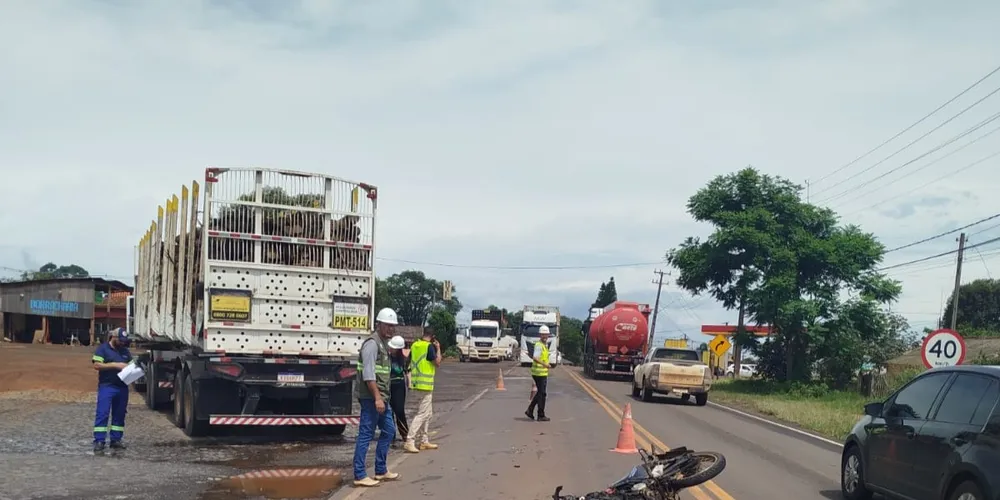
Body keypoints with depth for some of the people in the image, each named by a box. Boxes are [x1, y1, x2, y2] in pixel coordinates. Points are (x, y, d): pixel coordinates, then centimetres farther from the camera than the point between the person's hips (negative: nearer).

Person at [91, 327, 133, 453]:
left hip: (122, 388, 6)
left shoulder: (125, 351, 17)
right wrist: (115, 365, -17)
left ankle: (116, 440, 14)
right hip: (106, 387, -6)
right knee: (102, 414, -9)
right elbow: (97, 365, -11)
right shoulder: (103, 348, -1)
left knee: (119, 415, 8)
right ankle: (99, 441, -10)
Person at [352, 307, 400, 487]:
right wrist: (377, 398, -24)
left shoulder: (383, 343, 17)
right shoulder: (372, 343, -14)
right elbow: (368, 374, -21)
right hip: (371, 397, -10)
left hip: (381, 396, 10)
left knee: (388, 430, 15)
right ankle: (359, 476, -1)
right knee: (366, 435, -6)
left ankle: (381, 471, 23)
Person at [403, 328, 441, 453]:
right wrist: (438, 349, -1)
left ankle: (425, 441, 21)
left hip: (416, 383, 9)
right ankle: (409, 442, -12)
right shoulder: (429, 346, -13)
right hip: (425, 384, -8)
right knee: (422, 414, -7)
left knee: (428, 413, 18)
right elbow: (437, 362, -12)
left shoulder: (414, 345, 10)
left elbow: (409, 362, 18)